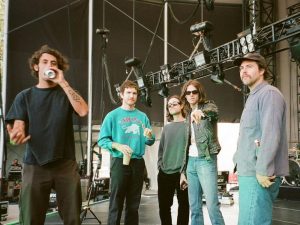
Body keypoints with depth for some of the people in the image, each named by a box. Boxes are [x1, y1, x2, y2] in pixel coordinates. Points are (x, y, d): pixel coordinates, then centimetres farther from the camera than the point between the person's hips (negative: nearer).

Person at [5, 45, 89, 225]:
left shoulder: (66, 93, 9)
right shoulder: (25, 96, 9)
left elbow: (83, 111, -10)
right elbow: (18, 127, -1)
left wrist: (63, 83, -9)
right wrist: (17, 135, -24)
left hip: (66, 164, 0)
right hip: (35, 166, 0)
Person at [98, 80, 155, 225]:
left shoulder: (142, 116, 10)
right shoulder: (113, 115, -1)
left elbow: (150, 142, 9)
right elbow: (102, 140, -7)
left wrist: (149, 137, -13)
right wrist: (117, 146, -22)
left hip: (138, 163, 4)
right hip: (119, 162, -4)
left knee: (134, 204, 12)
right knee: (116, 204, -2)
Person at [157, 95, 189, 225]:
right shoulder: (166, 128, 17)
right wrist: (160, 165, 4)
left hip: (182, 172, -5)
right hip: (165, 173, 5)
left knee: (183, 205, 5)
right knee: (164, 206, 8)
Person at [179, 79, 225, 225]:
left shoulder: (207, 106, 0)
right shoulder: (188, 115, 18)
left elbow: (214, 111, -27)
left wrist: (201, 112, -51)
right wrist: (183, 171, 15)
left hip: (205, 160, -6)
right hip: (191, 161, 7)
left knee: (212, 205, -13)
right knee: (194, 206, 7)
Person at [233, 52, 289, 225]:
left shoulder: (269, 93, -9)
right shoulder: (254, 97, 22)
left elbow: (271, 134, -20)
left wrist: (263, 170, -23)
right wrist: (238, 162, 19)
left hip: (258, 174, -10)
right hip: (250, 171, 10)